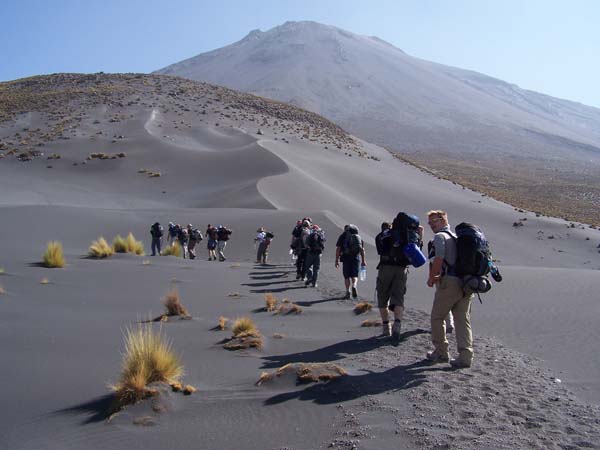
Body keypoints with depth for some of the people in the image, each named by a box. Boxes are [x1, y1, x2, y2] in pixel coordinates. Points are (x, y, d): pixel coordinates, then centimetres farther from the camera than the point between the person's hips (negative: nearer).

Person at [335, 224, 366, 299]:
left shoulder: (342, 236, 5)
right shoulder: (358, 236, 13)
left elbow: (338, 249, -1)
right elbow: (362, 250, 11)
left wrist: (337, 260, 2)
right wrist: (363, 261, 14)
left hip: (346, 258, -2)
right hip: (356, 258, 2)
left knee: (347, 276, 7)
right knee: (354, 275, 9)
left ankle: (348, 292, 3)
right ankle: (354, 286, -17)